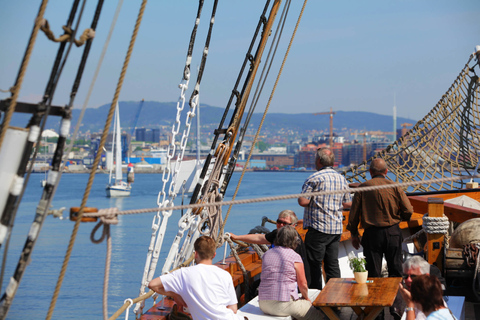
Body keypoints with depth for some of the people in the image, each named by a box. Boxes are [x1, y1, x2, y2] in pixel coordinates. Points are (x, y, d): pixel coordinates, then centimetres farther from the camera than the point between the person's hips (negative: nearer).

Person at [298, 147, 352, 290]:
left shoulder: (314, 178, -11)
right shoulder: (342, 179, 10)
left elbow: (303, 201, -16)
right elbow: (347, 203, 15)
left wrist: (315, 201, 4)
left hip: (318, 227, -7)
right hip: (337, 228, 7)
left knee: (314, 263, -1)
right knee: (333, 263, 11)